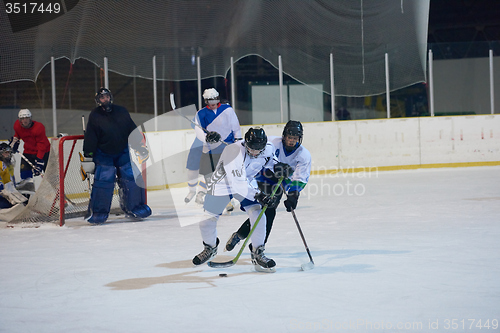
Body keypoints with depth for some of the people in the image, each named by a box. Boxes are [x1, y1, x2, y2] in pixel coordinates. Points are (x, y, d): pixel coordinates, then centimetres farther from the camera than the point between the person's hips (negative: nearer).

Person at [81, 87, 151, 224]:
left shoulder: (121, 112, 0)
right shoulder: (95, 116, -7)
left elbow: (132, 131, 10)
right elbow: (90, 138, -8)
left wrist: (141, 147, 10)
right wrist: (87, 159, -11)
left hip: (123, 151, 3)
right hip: (103, 154, -3)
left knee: (131, 177, -4)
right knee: (104, 180, -15)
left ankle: (134, 207, 11)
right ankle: (98, 212, -6)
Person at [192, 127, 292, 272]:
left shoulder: (268, 148, -18)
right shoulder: (234, 152, -37)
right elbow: (238, 183, -41)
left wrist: (275, 165, -10)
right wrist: (258, 196, -47)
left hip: (245, 183, 4)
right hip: (222, 183, -4)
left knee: (257, 215, -15)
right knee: (207, 220, -2)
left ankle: (257, 253, 2)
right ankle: (210, 248, 29)